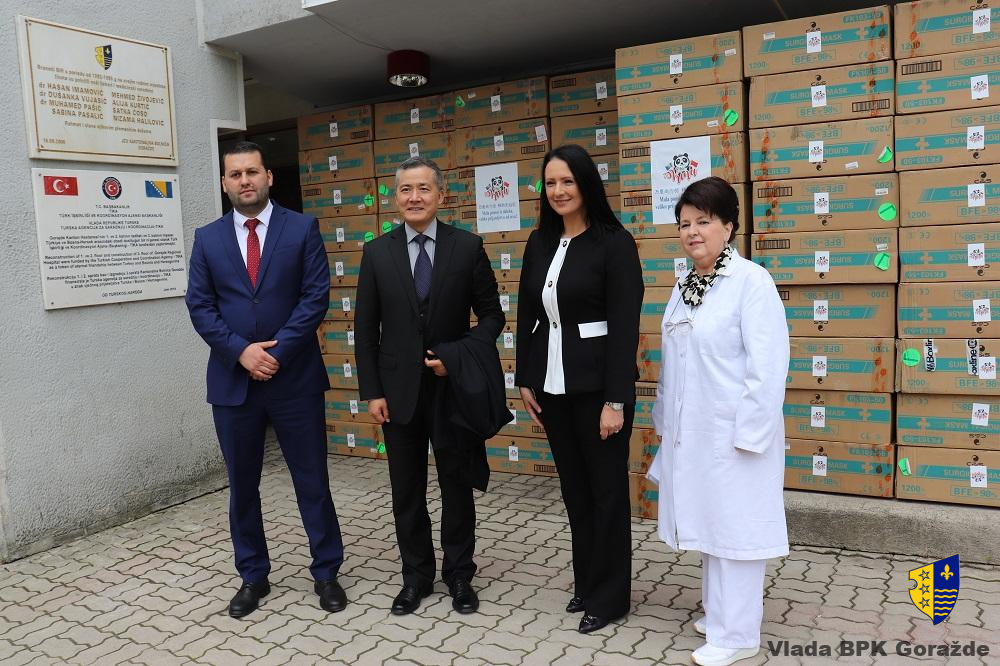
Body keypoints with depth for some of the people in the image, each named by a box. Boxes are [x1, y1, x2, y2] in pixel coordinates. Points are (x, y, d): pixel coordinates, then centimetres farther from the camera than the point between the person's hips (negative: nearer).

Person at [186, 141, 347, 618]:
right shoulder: (208, 239, 8)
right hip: (233, 380, 2)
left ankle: (326, 572, 22)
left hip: (295, 377, -2)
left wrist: (277, 352, -13)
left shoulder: (302, 229, 1)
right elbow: (200, 307, 1)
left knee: (312, 481, 6)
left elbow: (316, 295, -6)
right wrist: (242, 351, -12)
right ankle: (252, 576, 28)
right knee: (242, 485, 12)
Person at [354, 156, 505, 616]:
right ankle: (416, 575, 29)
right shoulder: (377, 253, 1)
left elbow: (491, 315, 0)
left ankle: (459, 575, 28)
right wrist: (371, 392, -2)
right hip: (399, 389, 2)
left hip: (453, 386, -1)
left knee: (457, 486, 11)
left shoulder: (467, 247, -3)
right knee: (407, 491, 11)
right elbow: (366, 329, 2)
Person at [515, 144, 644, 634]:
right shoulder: (539, 242, 7)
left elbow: (625, 324, -14)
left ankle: (610, 595, 23)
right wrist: (524, 379, 8)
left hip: (597, 382, -5)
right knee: (573, 486, 16)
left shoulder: (614, 242, -10)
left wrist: (616, 399, -17)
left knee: (606, 487, 7)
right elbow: (526, 314, 12)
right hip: (550, 382, 6)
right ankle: (585, 582, 33)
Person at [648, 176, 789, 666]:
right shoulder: (685, 286, 10)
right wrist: (664, 419, 15)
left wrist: (749, 434, -17)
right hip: (689, 433, 7)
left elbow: (768, 365, -17)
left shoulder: (751, 281, -13)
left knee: (735, 527, 3)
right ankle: (717, 612, 35)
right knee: (706, 521, 18)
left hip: (733, 433, -7)